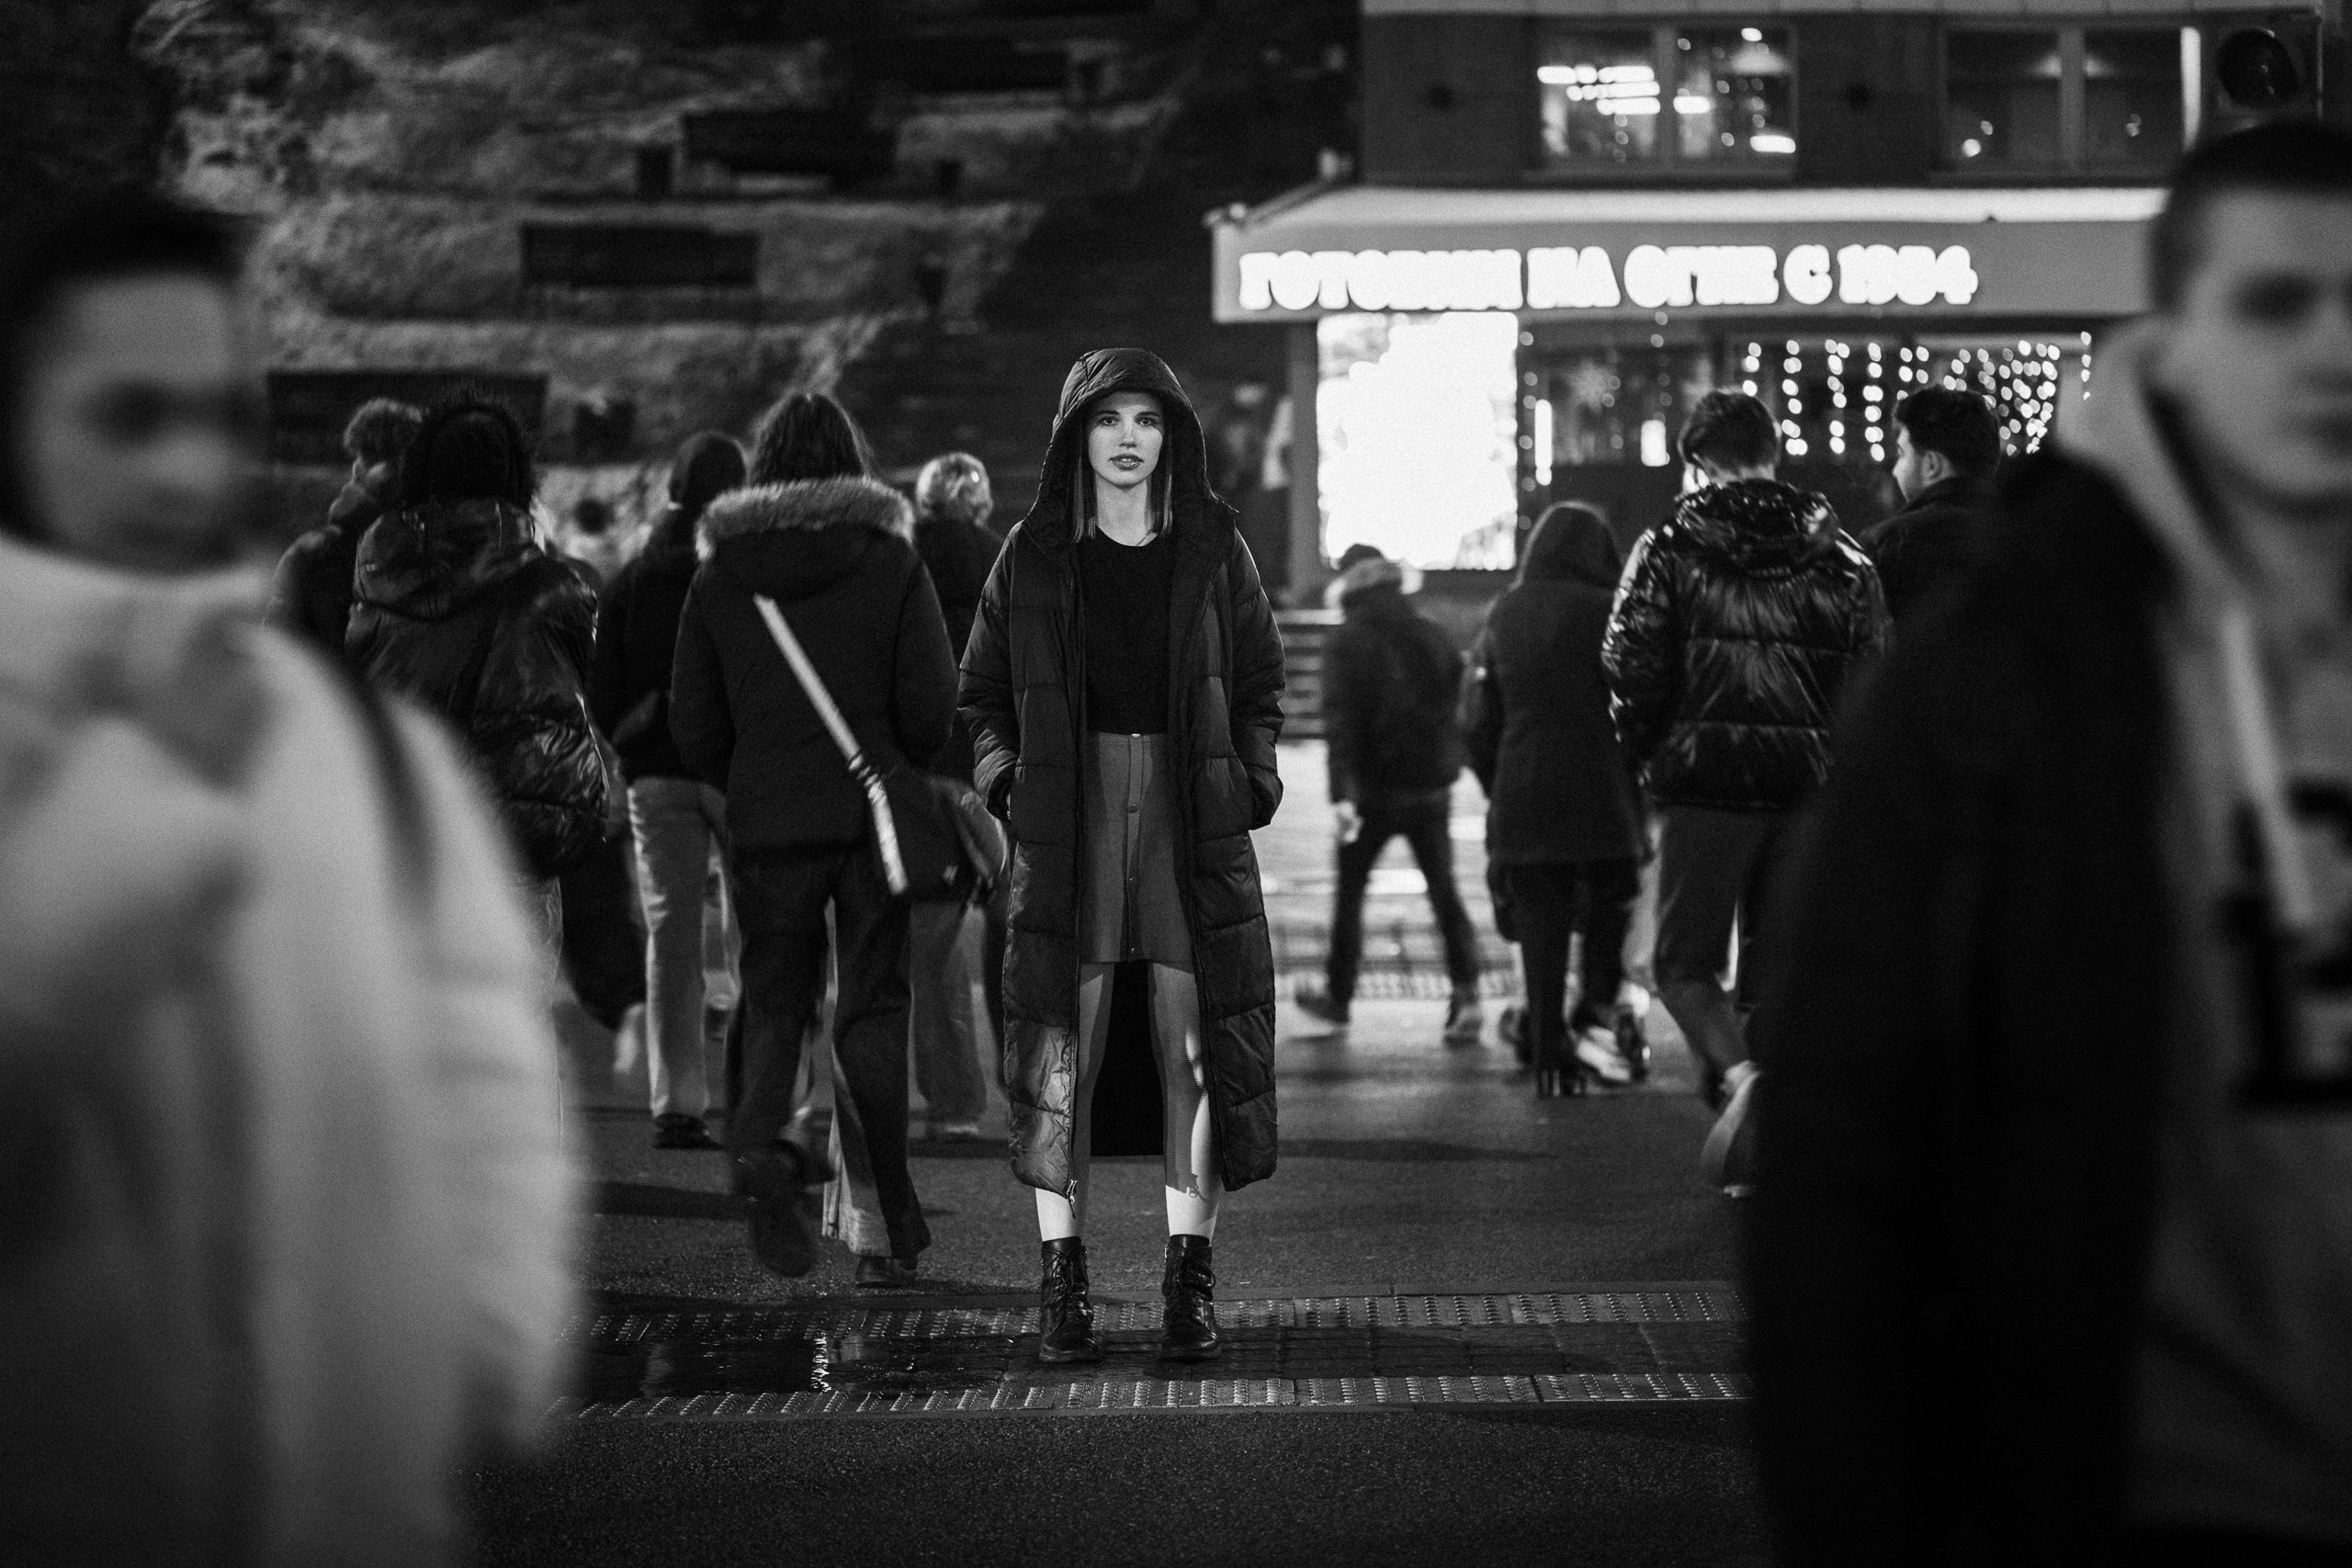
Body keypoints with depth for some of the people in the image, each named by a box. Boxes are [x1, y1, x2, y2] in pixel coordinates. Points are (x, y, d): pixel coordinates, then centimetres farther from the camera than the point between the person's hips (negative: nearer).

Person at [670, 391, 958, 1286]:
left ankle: (760, 1143, -18)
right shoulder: (892, 564, -3)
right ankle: (887, 1224, 3)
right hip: (876, 813, -1)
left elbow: (693, 727, 3)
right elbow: (930, 707, -7)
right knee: (872, 1009, 6)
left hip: (766, 820, 1)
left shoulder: (719, 578, 2)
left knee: (774, 1003, 11)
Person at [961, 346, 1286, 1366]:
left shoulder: (1213, 551, 9)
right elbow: (983, 694, 12)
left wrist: (1248, 779, 1)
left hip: (1193, 815, 1)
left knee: (1198, 1048, -3)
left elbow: (1260, 685, 14)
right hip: (1066, 818, -1)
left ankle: (1190, 1281, 3)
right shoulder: (1033, 556, 7)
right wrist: (1009, 780, -1)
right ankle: (1064, 1285, -1)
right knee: (1059, 1046, -5)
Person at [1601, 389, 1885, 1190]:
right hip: (1811, 793, 3)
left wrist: (1650, 754, 13)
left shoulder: (1670, 551, -2)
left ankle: (1739, 1074, -21)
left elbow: (1631, 678, -5)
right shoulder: (1842, 559, 8)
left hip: (1704, 790, -3)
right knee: (1780, 968, 12)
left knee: (1684, 964, 7)